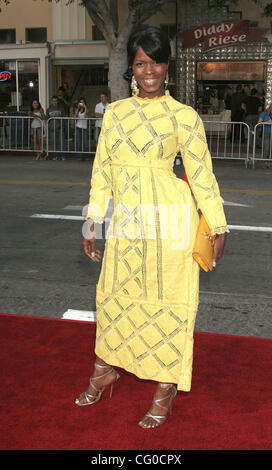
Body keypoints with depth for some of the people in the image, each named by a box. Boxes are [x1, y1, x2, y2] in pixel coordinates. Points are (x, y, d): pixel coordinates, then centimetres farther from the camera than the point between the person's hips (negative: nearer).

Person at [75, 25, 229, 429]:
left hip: (170, 219, -4)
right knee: (115, 294, 15)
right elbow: (102, 169, 11)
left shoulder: (184, 116, -3)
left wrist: (218, 227, -2)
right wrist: (93, 222, 9)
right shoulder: (115, 113, 9)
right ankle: (105, 370, 37)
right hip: (125, 222, 4)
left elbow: (202, 175, -1)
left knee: (168, 299, 4)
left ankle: (165, 391, 21)